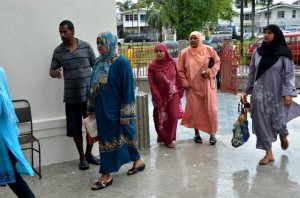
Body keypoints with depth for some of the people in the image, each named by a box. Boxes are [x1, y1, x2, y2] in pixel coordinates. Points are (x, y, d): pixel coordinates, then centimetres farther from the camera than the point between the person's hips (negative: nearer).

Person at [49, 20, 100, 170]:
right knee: (75, 128, 5)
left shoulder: (86, 47, -1)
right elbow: (52, 70, 3)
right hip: (71, 97, 0)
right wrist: (55, 73, -22)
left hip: (89, 94, 0)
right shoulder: (58, 51, 1)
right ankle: (82, 157, 21)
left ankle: (89, 154, 27)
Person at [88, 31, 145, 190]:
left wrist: (125, 113, -17)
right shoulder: (98, 63, 9)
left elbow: (128, 89, -15)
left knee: (110, 139, -2)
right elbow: (93, 86, 15)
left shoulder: (122, 63, -13)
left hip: (116, 109, -8)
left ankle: (106, 175, 10)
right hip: (102, 109, 8)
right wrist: (91, 108, 15)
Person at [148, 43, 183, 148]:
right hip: (160, 96, -1)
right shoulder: (152, 66, -8)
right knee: (161, 118, 8)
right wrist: (157, 99, -13)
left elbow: (178, 78, 6)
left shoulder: (172, 63, -2)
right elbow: (152, 84, -9)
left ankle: (169, 139, 14)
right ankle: (162, 137, 32)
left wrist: (180, 91, 4)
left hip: (173, 95, 1)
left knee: (173, 117, -2)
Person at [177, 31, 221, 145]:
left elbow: (217, 62, 5)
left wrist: (210, 71, -12)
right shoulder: (184, 53, -2)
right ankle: (197, 134, 20)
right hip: (192, 87, 0)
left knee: (211, 109, 0)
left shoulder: (209, 50, -1)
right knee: (195, 110, 4)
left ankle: (212, 134, 12)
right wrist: (184, 83, -7)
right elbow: (180, 71, 3)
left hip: (207, 86, 0)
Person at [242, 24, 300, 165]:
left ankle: (283, 135, 41)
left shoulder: (283, 53, -5)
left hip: (277, 94, -3)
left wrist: (288, 93, -15)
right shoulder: (257, 52, 5)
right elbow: (252, 73, 10)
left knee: (278, 122, 2)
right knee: (262, 122, 2)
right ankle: (269, 153, 14)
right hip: (260, 93, 3)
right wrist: (246, 91, 8)